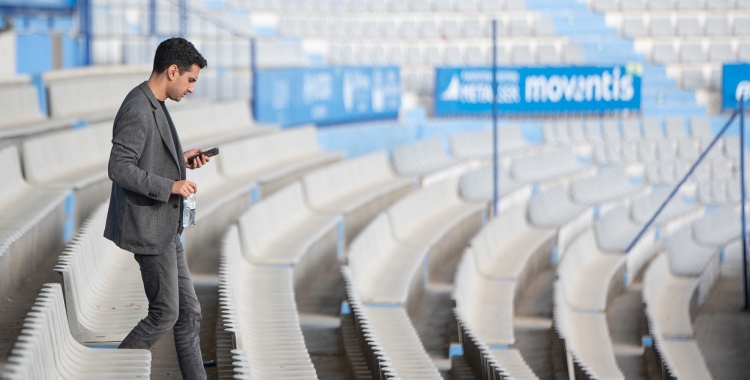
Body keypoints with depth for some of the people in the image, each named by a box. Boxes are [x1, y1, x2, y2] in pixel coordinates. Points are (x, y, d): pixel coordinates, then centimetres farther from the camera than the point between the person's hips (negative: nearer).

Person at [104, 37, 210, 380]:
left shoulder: (154, 106, 12)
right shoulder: (137, 110, -20)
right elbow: (119, 168, -26)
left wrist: (180, 160, 11)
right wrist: (170, 186, -23)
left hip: (166, 227, 10)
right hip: (149, 227, -10)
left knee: (188, 312, 11)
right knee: (165, 313, -3)